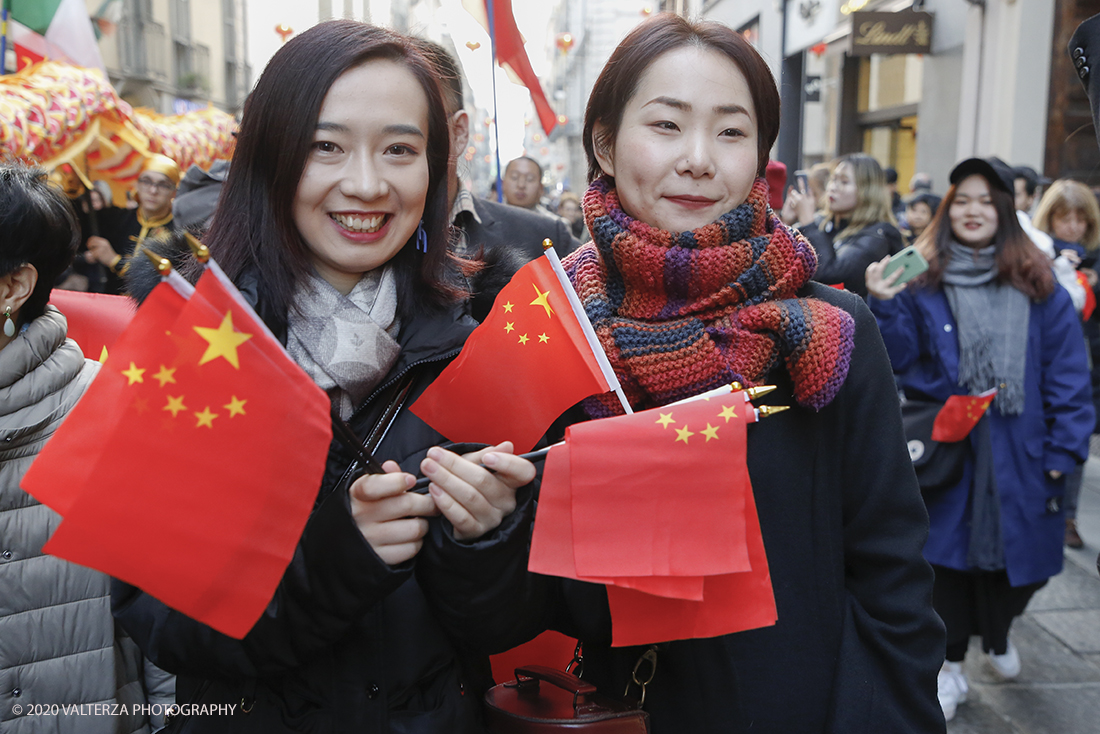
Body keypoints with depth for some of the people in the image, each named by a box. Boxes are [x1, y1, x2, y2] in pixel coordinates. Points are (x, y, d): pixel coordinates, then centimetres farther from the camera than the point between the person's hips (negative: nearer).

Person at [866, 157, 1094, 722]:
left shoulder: (1037, 286, 1)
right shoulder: (922, 282, -1)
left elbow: (1068, 373, 0)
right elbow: (900, 359, -4)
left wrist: (1064, 452, -6)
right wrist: (884, 306, -19)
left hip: (1019, 455, 1)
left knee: (1016, 553, 10)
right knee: (950, 553, 9)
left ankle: (997, 632, 45)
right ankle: (951, 667, 29)